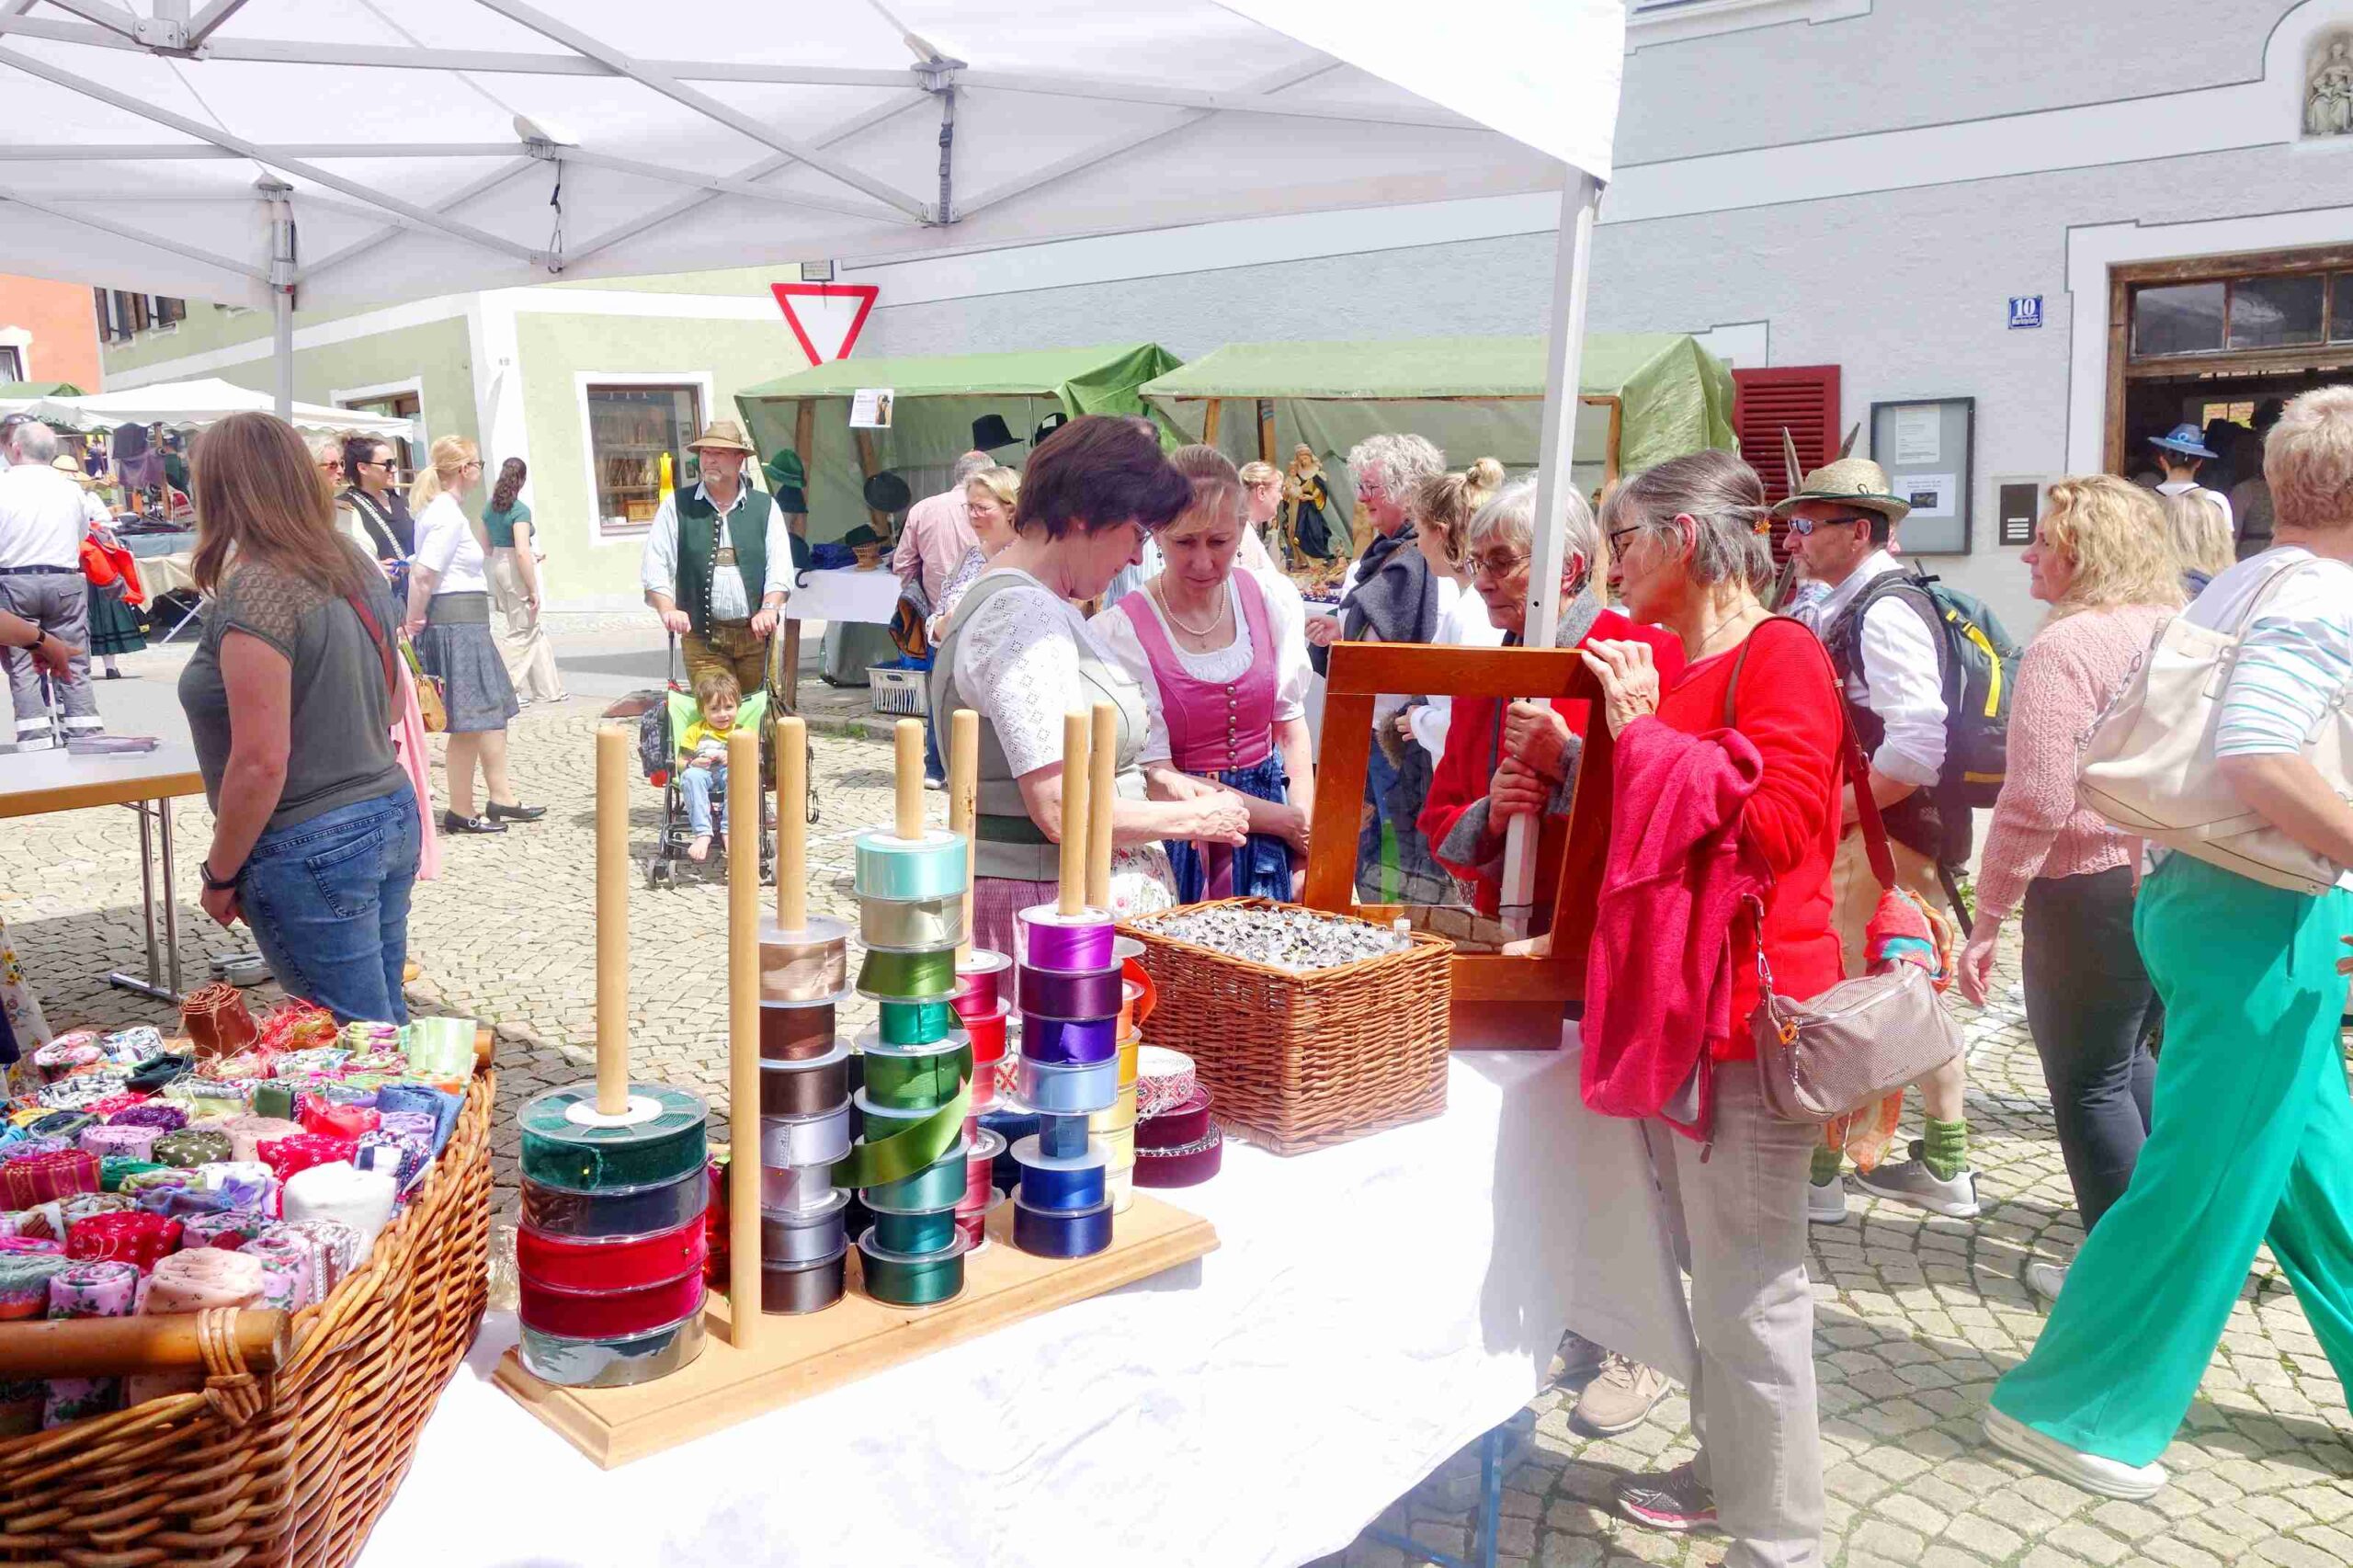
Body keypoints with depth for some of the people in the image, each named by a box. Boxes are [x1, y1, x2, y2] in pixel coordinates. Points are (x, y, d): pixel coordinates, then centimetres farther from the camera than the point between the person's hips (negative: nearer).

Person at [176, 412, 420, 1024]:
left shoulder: (254, 593, -19)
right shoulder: (356, 567, 5)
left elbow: (261, 762, -20)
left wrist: (219, 875, -9)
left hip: (312, 851, -8)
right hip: (392, 817, 8)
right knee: (388, 1023, 17)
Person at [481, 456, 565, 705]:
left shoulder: (490, 508, 8)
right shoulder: (520, 511, -15)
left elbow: (486, 546, 15)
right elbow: (522, 552, -21)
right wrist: (533, 589, -16)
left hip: (497, 566, 8)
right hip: (516, 570, -8)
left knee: (534, 629, 15)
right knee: (523, 632, 1)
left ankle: (548, 688, 19)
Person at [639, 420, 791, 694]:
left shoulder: (765, 507, 9)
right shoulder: (677, 505, 8)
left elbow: (780, 565, 0)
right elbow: (655, 566, 3)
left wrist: (770, 608, -16)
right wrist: (668, 610, -13)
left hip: (756, 632, 1)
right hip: (701, 636, -1)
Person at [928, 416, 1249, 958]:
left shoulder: (1036, 604, 15)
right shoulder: (1025, 616, -17)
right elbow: (1061, 811, -21)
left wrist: (1158, 785, 10)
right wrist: (1194, 818, -9)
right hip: (1039, 896, -10)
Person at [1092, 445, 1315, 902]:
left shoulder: (1270, 602, -1)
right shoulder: (1119, 633, -15)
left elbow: (1291, 728, 6)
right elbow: (1157, 776, -14)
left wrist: (1307, 840, -4)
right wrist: (1282, 819, -11)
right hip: (1176, 849, -4)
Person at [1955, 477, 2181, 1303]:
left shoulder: (2066, 645, -17)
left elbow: (2036, 804, -22)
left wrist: (1985, 922, -16)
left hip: (2093, 888, -8)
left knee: (2089, 1081, 6)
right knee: (2132, 1057, 24)